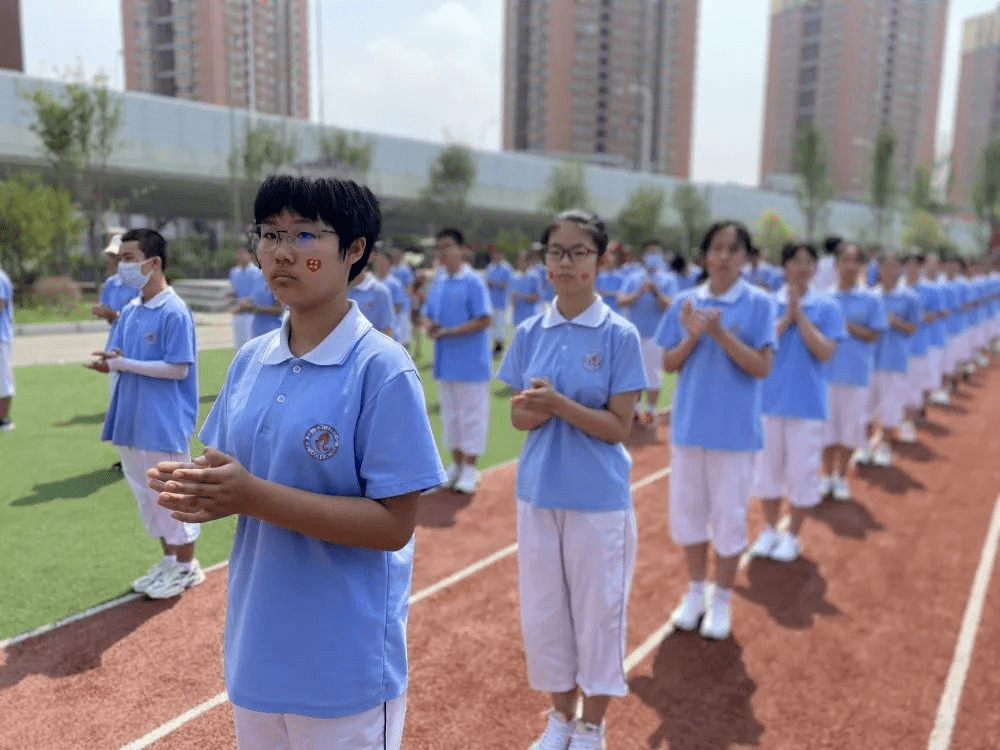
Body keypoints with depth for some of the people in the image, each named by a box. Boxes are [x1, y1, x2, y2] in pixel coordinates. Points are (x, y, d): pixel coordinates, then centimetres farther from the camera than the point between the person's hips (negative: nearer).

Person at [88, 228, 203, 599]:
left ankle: (186, 567, 21)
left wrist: (123, 364, -18)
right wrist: (109, 360, -11)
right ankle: (169, 560, 34)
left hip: (165, 422, -8)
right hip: (133, 418, 8)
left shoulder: (174, 312, -16)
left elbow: (178, 368, -19)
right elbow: (118, 357, 13)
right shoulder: (129, 311, 8)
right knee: (146, 493, 17)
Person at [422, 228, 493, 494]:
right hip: (444, 360, 7)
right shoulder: (438, 281, 9)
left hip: (470, 362, -7)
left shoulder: (473, 282, -10)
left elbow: (483, 320, -15)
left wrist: (450, 331, -20)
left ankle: (470, 468, 11)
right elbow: (429, 314, 16)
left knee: (471, 413, 1)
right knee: (450, 412, 15)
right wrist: (430, 326, -7)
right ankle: (456, 464, 27)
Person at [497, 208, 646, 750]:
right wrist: (535, 410, -18)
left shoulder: (619, 335, -9)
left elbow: (619, 426, -11)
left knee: (598, 612, 10)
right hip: (537, 492, 4)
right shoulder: (529, 332, 2)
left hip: (599, 498, -3)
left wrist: (558, 403, -24)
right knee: (542, 611, 14)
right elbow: (519, 417, 5)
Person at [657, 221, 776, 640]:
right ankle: (696, 591, 32)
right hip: (688, 424, 3)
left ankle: (722, 600, 26)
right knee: (687, 509, 12)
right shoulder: (685, 302, 2)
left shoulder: (758, 303, -6)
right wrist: (692, 337, -16)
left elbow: (762, 368, -12)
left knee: (728, 515, 7)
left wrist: (721, 333, -22)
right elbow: (669, 364, 3)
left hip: (735, 428, -3)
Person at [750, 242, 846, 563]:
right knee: (768, 466, 12)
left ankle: (792, 535, 22)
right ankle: (770, 530, 29)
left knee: (802, 470, 5)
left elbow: (825, 352, -13)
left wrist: (800, 315, -14)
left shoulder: (826, 306, -3)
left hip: (807, 403, -1)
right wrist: (786, 317, -16)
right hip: (769, 400, 2)